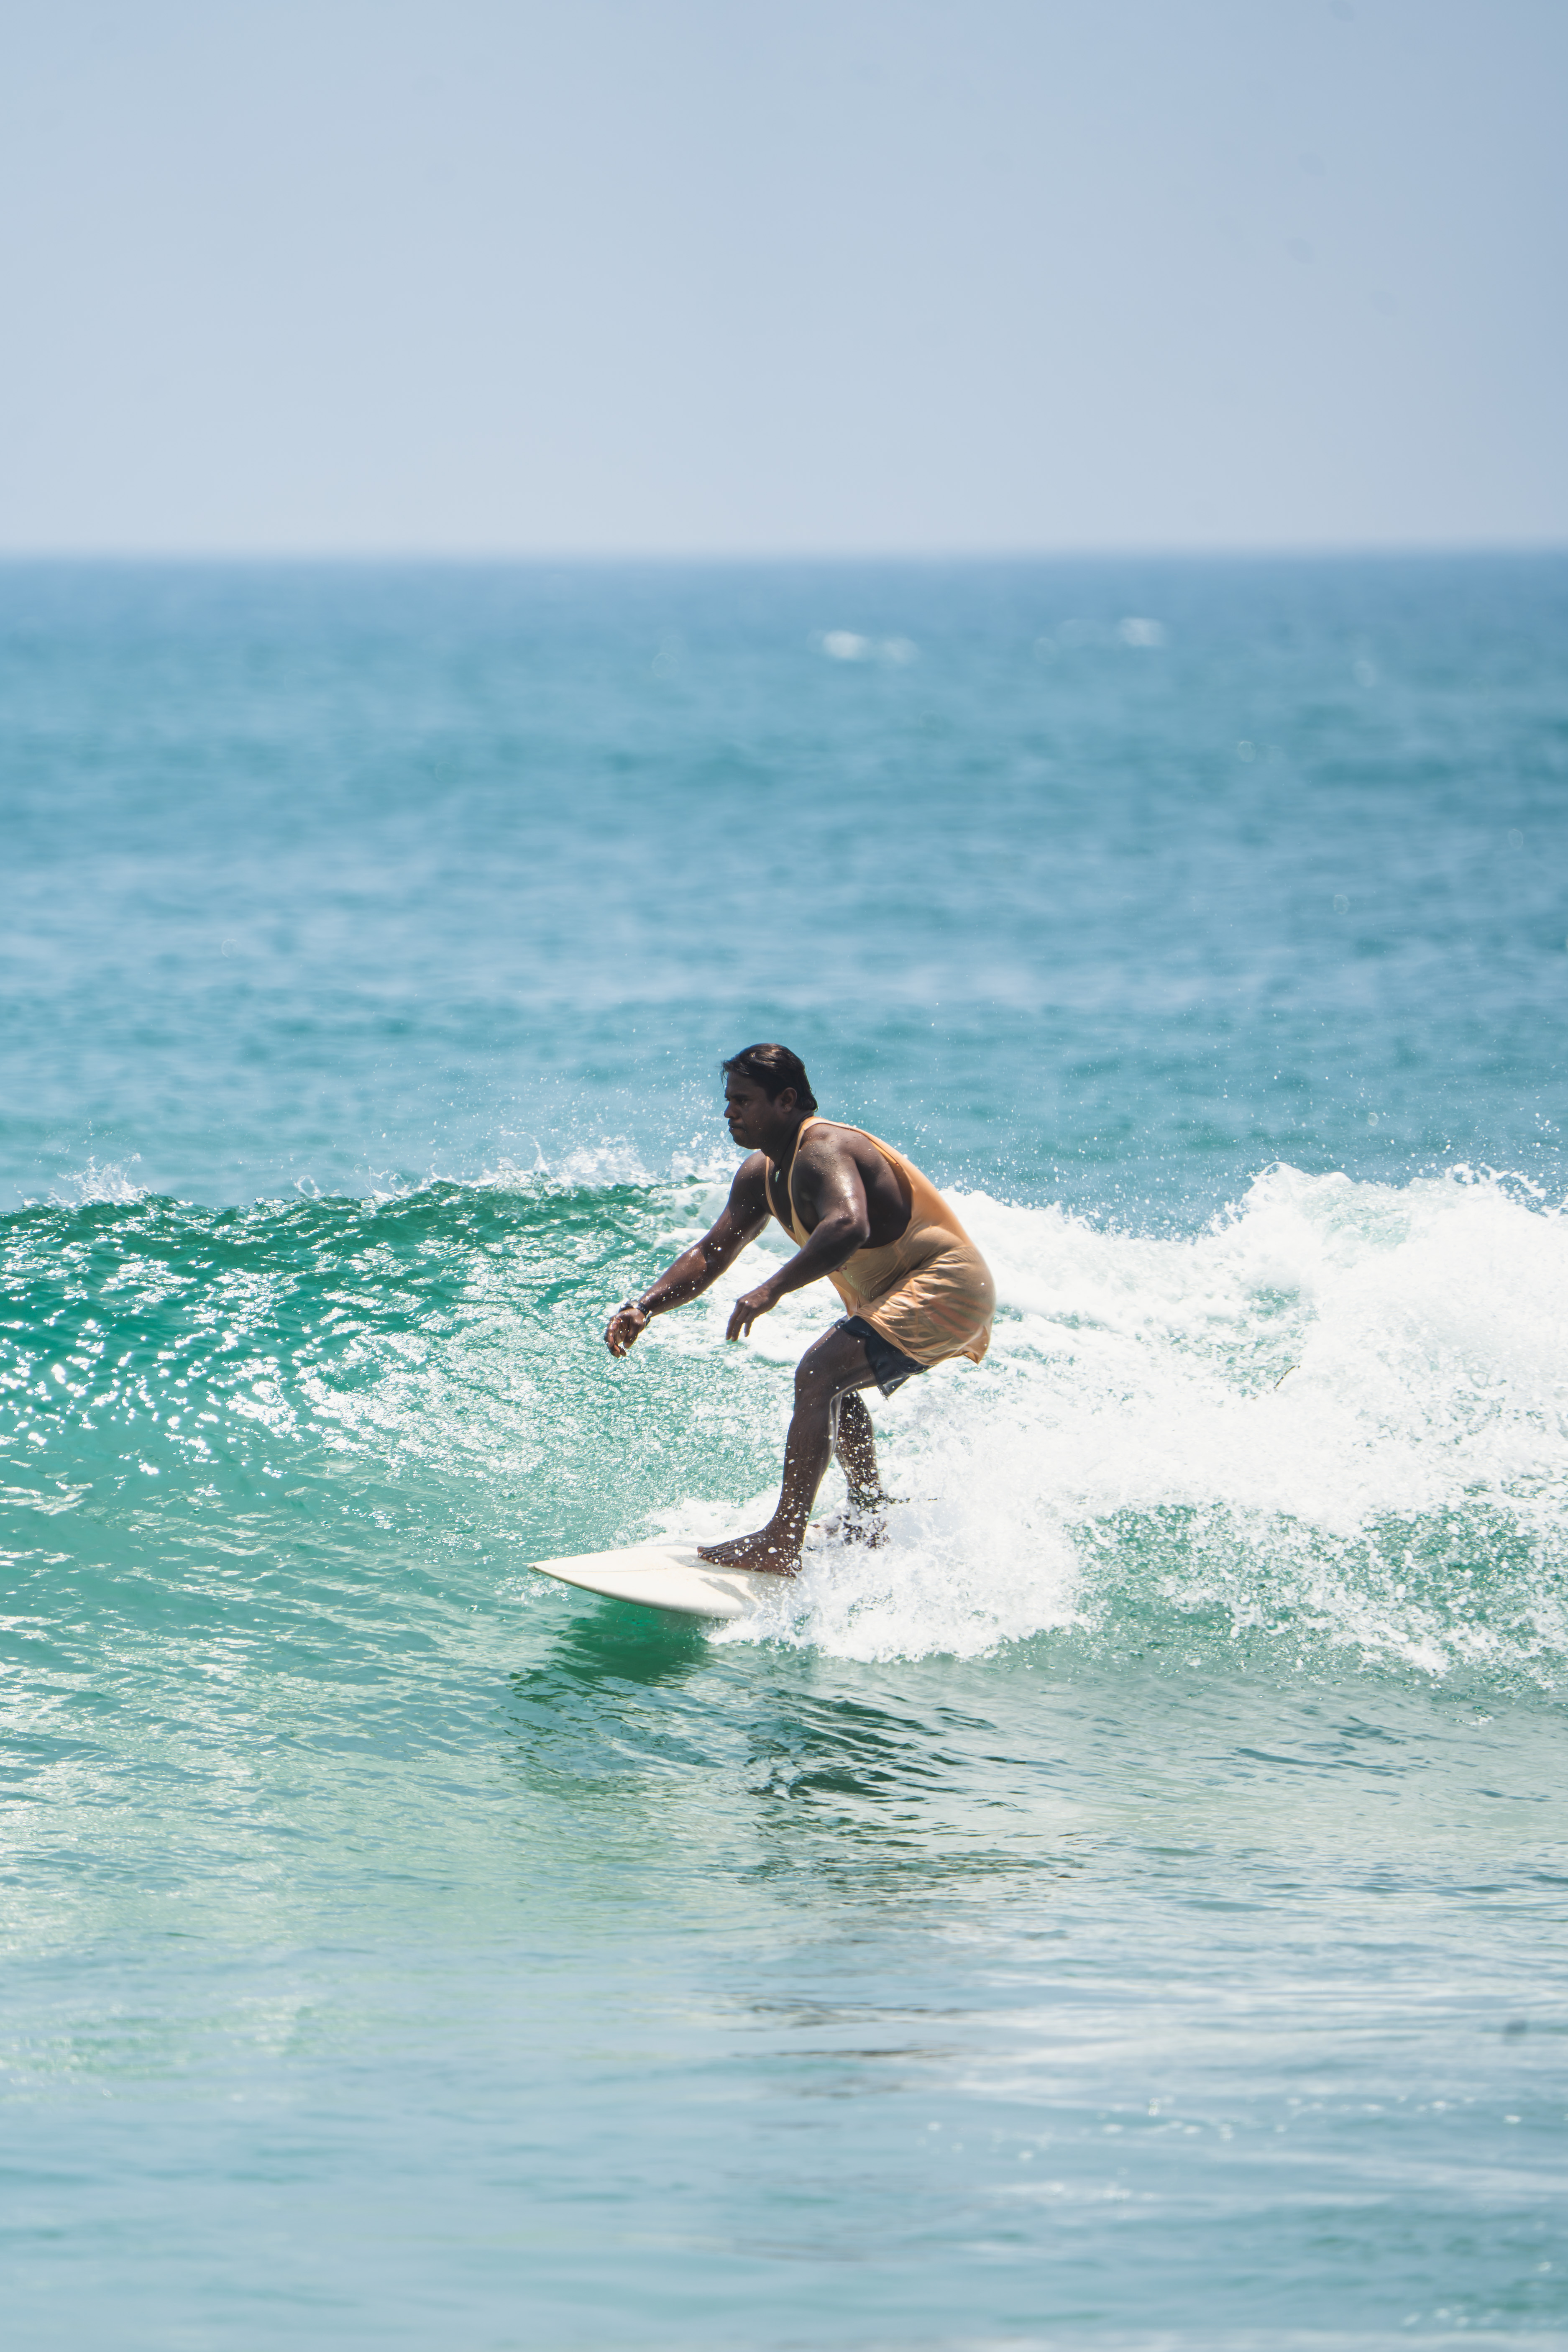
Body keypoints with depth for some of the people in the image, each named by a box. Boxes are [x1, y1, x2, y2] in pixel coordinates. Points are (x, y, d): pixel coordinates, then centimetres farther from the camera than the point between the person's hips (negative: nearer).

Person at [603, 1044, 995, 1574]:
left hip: (945, 1286, -11)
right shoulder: (761, 1174, 8)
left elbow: (849, 1226, -43)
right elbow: (710, 1254, 11)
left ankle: (781, 1545, -28)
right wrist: (644, 1308, -4)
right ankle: (871, 1519, 42)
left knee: (820, 1375, -24)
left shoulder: (822, 1151, -23)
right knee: (831, 1383, 28)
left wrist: (772, 1290, -50)